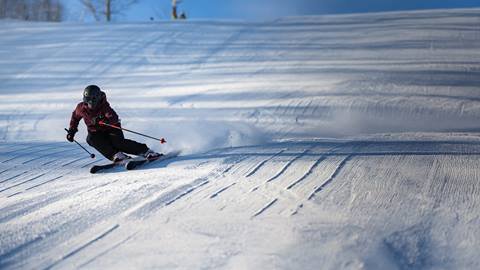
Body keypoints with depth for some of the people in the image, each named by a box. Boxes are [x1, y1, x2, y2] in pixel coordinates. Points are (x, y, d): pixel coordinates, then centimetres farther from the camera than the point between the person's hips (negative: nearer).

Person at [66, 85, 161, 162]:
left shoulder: (104, 107, -21)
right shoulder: (81, 108, -7)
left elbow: (114, 119, -38)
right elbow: (75, 117, 16)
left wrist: (101, 121, -53)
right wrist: (71, 130, 13)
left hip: (111, 129, -4)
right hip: (96, 133, 4)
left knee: (118, 142, -31)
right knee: (91, 139, -30)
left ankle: (146, 151, -24)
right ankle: (116, 155, -34)